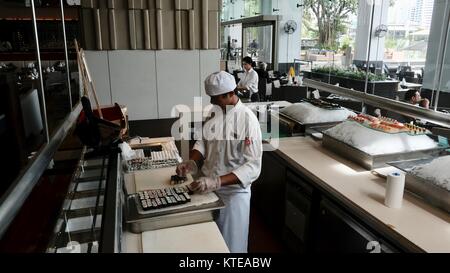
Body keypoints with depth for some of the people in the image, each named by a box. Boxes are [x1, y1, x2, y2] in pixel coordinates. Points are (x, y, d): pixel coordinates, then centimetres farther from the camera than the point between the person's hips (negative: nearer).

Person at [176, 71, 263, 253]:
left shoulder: (247, 119, -19)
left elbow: (253, 166, -23)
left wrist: (216, 182, -32)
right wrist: (192, 162, -9)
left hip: (232, 192, -5)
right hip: (207, 186, 5)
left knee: (230, 246, 11)